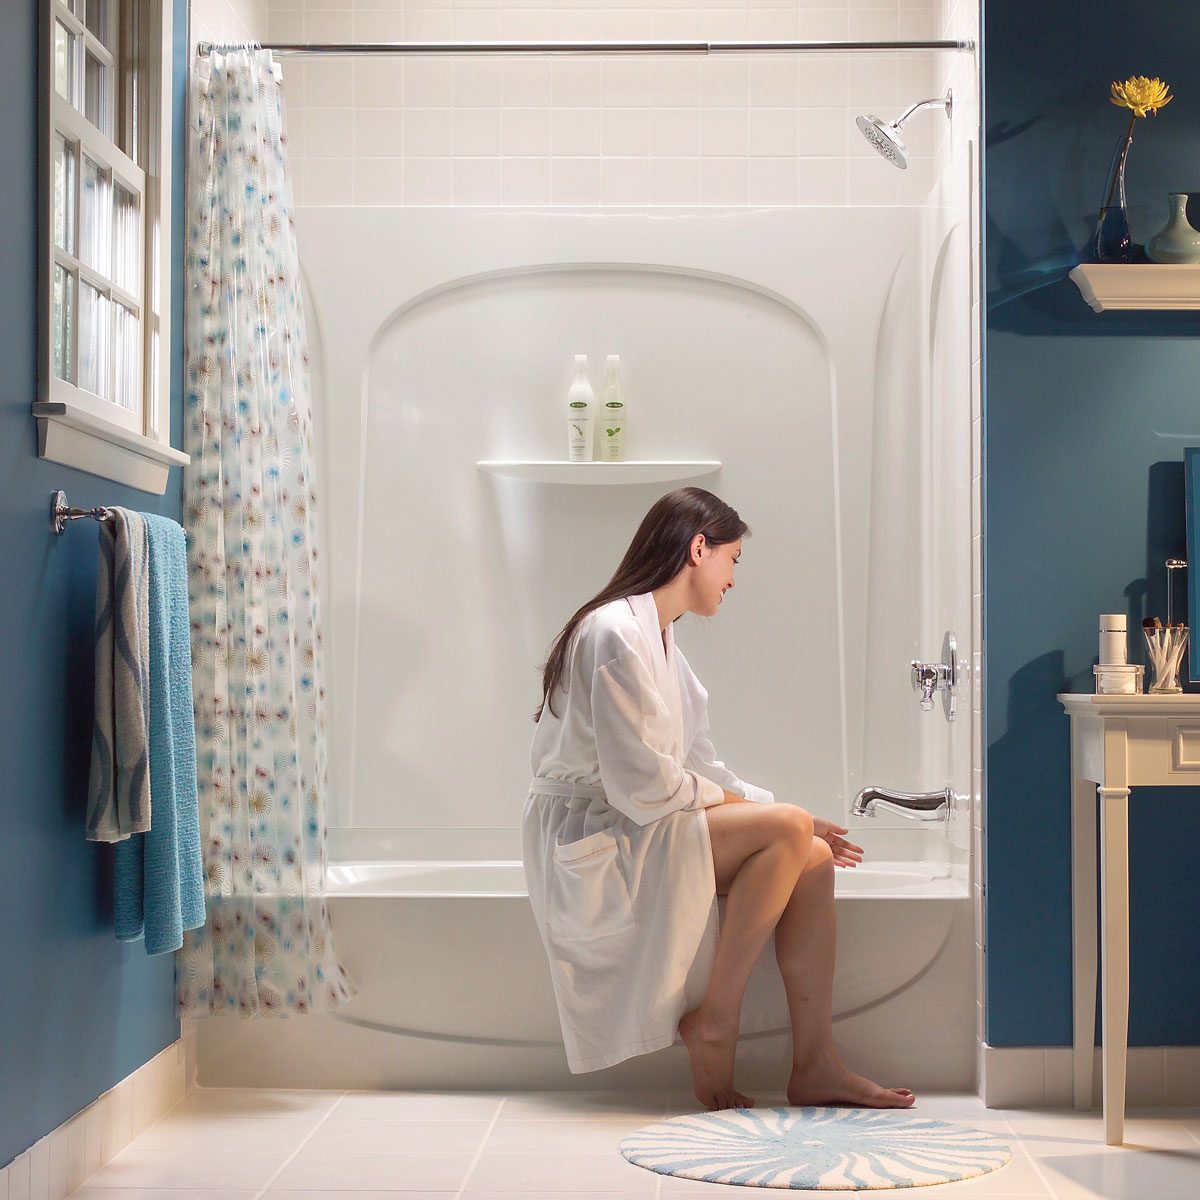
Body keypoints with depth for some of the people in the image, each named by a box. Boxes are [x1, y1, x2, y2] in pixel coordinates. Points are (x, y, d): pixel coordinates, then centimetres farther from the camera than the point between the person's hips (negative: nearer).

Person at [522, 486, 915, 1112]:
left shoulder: (655, 636, 15)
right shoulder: (617, 633, -18)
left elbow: (696, 763, 17)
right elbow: (640, 786, -22)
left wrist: (779, 815, 9)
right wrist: (723, 799, -5)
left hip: (633, 835, 10)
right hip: (593, 849, -10)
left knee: (813, 859, -6)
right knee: (787, 830, -21)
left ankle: (814, 1066, -6)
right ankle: (712, 1022, -12)